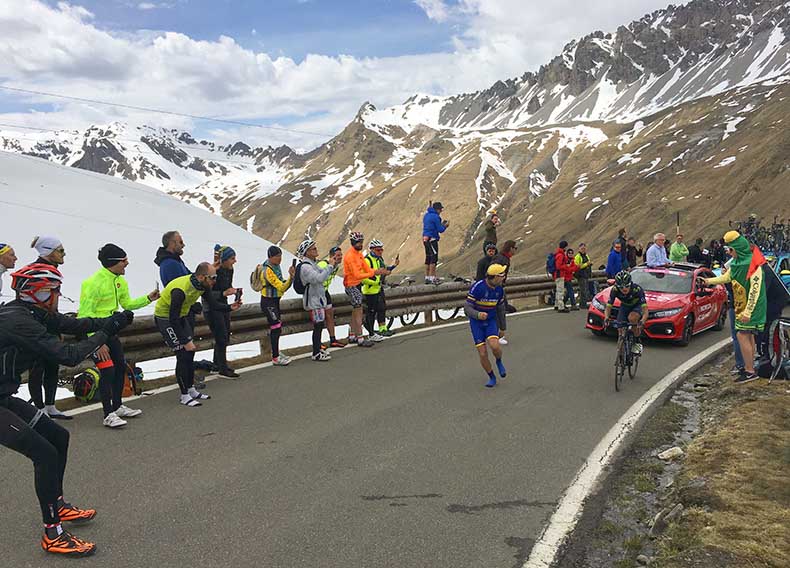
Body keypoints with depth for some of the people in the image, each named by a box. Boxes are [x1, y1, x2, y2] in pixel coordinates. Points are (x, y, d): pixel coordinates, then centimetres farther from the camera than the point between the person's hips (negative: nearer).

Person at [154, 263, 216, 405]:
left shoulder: (201, 285, -10)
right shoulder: (181, 289, -34)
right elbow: (173, 319, -30)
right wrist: (186, 341, -27)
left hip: (181, 316, 9)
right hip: (165, 318, -9)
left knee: (190, 352, 9)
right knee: (183, 355, -11)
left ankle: (191, 390, 21)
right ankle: (184, 396, -1)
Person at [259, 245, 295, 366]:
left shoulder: (276, 267, 7)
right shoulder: (268, 270, -21)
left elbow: (281, 286, 13)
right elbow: (281, 287, -25)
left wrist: (291, 277, -3)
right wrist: (291, 277, -35)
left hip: (275, 301, 9)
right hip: (268, 302, -9)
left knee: (276, 328, 16)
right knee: (276, 327, -10)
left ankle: (276, 352, 29)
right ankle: (275, 358, -7)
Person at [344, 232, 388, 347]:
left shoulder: (359, 254, 9)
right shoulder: (350, 256, -20)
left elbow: (367, 268, 5)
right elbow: (357, 275, -26)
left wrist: (378, 271, -12)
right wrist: (374, 273, -28)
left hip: (358, 285, 10)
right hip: (352, 286, -10)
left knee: (355, 311, 16)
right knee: (358, 311, -9)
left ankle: (352, 336, 25)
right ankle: (360, 339, -7)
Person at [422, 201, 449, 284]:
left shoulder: (426, 215, 15)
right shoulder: (435, 217, -13)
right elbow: (440, 230, -12)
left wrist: (441, 224, 18)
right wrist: (445, 226, 7)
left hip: (425, 239, 9)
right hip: (432, 239, -9)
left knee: (428, 258, 13)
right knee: (434, 258, -7)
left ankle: (427, 277, 16)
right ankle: (432, 278, -10)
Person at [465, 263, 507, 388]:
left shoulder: (499, 289, -4)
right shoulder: (477, 287, -21)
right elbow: (467, 308, -20)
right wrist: (478, 315, -40)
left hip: (491, 321, 3)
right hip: (476, 322, -3)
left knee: (494, 346, -24)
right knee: (483, 354, -7)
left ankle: (499, 362, 9)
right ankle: (492, 378, 17)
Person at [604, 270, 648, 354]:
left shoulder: (637, 289, -37)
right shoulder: (615, 290, -29)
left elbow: (645, 310, -41)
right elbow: (608, 307, -25)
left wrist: (642, 322, -60)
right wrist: (606, 318, -46)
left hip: (638, 306, -3)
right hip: (624, 306, 3)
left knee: (631, 317, -35)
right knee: (621, 330, -13)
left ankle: (638, 342, -16)